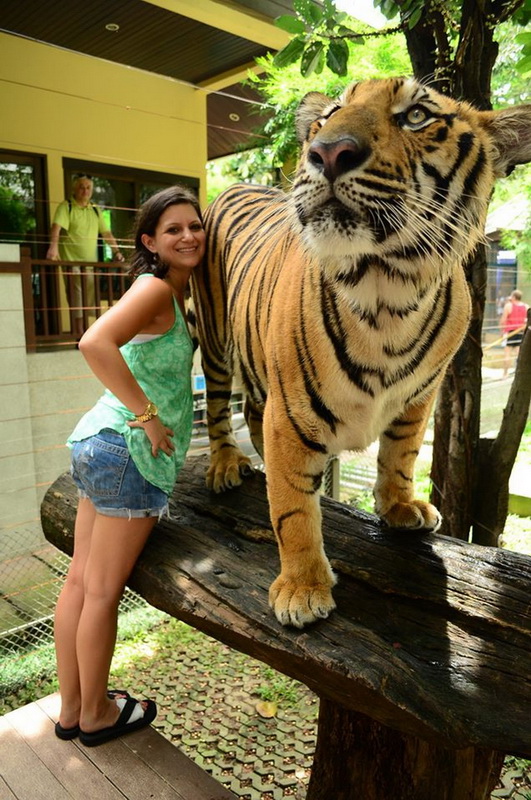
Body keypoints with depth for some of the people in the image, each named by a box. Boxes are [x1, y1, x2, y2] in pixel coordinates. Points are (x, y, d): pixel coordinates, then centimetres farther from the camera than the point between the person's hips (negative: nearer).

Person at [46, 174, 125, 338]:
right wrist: (53, 247, -34)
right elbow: (57, 227, -18)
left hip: (92, 263, 6)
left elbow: (106, 233, 19)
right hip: (72, 262, -6)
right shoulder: (66, 206, -3)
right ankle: (79, 337, -2)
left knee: (90, 302, 8)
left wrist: (116, 252, 10)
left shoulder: (95, 210, 16)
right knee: (77, 302, -6)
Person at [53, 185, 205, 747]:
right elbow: (95, 343, -29)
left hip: (97, 441, 9)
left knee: (81, 580, 15)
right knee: (102, 590, 6)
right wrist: (147, 416, -22)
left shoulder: (174, 291, 15)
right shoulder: (155, 287, -12)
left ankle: (70, 709, 32)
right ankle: (96, 715, 26)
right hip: (128, 449, -9)